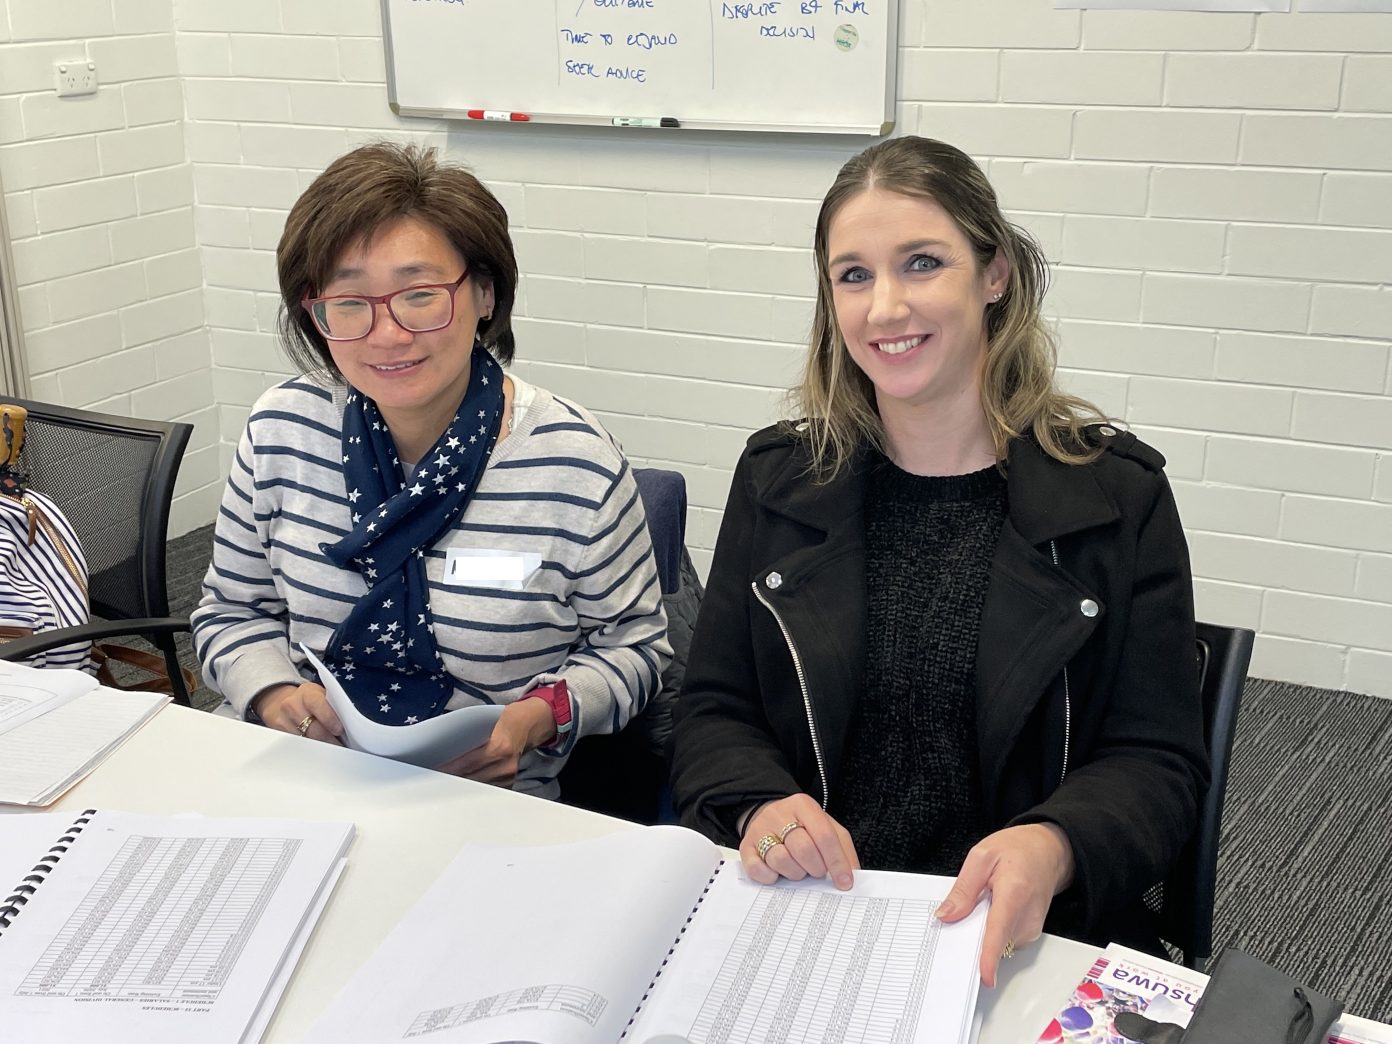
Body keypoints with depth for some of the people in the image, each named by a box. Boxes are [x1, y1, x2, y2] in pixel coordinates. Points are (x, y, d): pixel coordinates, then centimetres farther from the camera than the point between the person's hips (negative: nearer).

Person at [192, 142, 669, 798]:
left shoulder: (576, 465, -12)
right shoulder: (281, 432, 1)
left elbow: (630, 644, 2)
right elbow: (231, 612, 14)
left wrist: (541, 718, -16)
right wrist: (273, 695, -6)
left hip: (496, 812, -3)